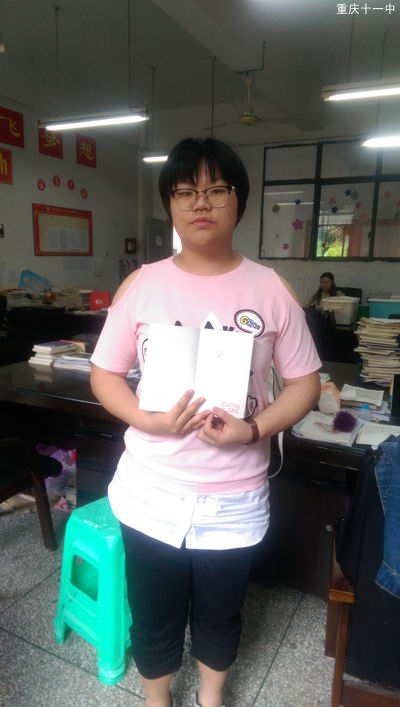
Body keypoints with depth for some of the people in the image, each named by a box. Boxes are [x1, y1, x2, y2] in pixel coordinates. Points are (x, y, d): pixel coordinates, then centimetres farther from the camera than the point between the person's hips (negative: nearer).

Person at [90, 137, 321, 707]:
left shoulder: (271, 289, -6)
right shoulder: (142, 284, -5)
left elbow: (305, 383, -1)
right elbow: (104, 374, 0)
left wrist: (254, 430, -19)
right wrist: (149, 421, -18)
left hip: (235, 497, 0)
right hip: (153, 493, 0)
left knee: (220, 614, 24)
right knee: (154, 615, 21)